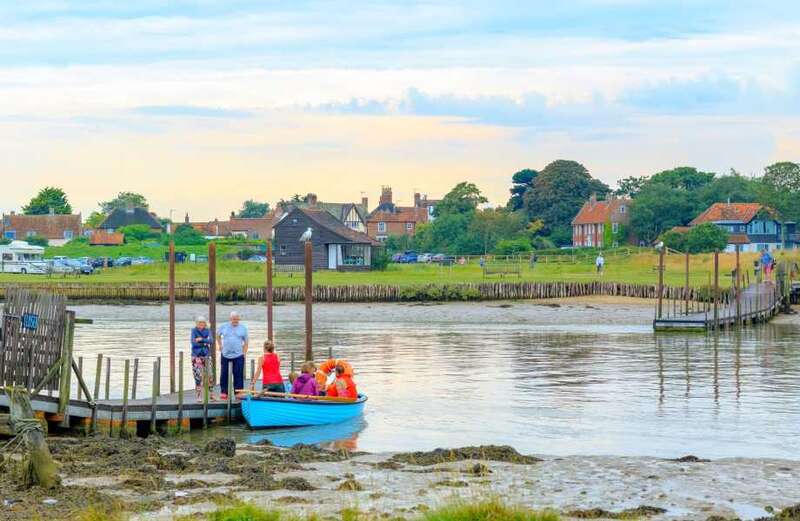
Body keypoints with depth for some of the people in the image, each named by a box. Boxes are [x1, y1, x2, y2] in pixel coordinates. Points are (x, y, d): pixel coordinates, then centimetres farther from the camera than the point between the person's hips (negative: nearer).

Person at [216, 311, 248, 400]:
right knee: (224, 374, 4)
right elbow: (218, 335, 22)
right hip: (225, 355, 1)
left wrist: (244, 353, -2)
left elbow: (246, 342, 6)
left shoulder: (243, 328, 2)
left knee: (238, 375, -2)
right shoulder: (224, 327, 5)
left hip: (238, 356, -1)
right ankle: (224, 392, 12)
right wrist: (220, 345, 11)